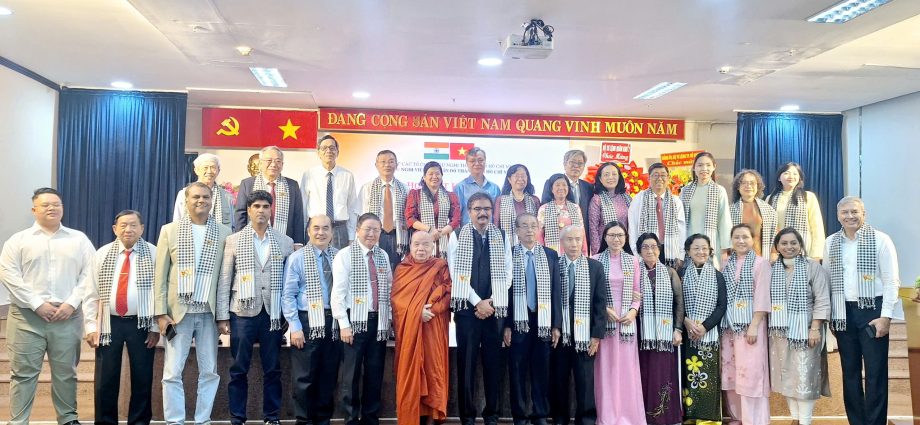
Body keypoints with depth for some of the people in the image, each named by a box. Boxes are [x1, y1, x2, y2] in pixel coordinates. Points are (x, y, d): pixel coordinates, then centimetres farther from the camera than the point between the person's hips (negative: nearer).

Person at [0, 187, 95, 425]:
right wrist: (37, 304, -11)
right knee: (23, 372, 2)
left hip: (67, 316, 1)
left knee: (65, 373, 8)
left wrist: (72, 303, -8)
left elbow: (89, 274, 4)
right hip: (27, 316, -1)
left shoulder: (79, 239, 10)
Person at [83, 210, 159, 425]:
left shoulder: (153, 254, 0)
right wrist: (91, 326, -1)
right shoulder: (103, 254, 6)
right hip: (109, 323, 2)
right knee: (105, 380, 6)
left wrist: (156, 326, -6)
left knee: (142, 379, 6)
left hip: (141, 324, -1)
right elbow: (91, 293, 5)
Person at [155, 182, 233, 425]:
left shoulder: (224, 233, 4)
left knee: (209, 371, 6)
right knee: (172, 372, 1)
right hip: (178, 311, -1)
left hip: (209, 313, 1)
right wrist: (161, 313, -5)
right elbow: (160, 275, 2)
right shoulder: (169, 231, 4)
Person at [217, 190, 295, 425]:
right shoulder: (234, 240, 5)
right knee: (239, 369, 5)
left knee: (272, 369, 7)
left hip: (273, 313, 1)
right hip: (242, 312, -1)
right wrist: (222, 316, -2)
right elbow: (225, 280, 3)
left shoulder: (285, 242, 6)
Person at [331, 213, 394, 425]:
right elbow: (338, 292, -9)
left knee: (375, 373, 10)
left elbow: (389, 289, 12)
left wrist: (388, 320, 6)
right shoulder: (345, 255, -5)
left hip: (379, 322, 5)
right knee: (352, 374, 2)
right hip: (355, 321, -5)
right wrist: (344, 324, -14)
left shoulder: (384, 256, 11)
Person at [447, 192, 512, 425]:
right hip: (467, 307, -2)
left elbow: (507, 273, 5)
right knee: (466, 361, 1)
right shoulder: (458, 237, 2)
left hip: (495, 308, 2)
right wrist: (478, 302, -10)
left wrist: (491, 302, -5)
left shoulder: (502, 238, 9)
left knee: (493, 361, 6)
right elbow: (457, 274, -5)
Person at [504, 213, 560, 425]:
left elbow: (556, 291, 5)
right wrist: (506, 325, -8)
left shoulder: (551, 255, 7)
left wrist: (556, 324, -1)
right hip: (518, 321, -2)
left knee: (542, 370, 7)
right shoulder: (508, 255, 0)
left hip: (543, 321, 2)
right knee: (517, 370, 4)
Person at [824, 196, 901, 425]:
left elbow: (891, 281, -8)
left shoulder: (880, 240, -5)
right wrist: (828, 315, 6)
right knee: (850, 370, 11)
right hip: (843, 312, 4)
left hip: (872, 309, -4)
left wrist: (885, 316, -13)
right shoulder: (831, 243, 6)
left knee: (876, 371, 0)